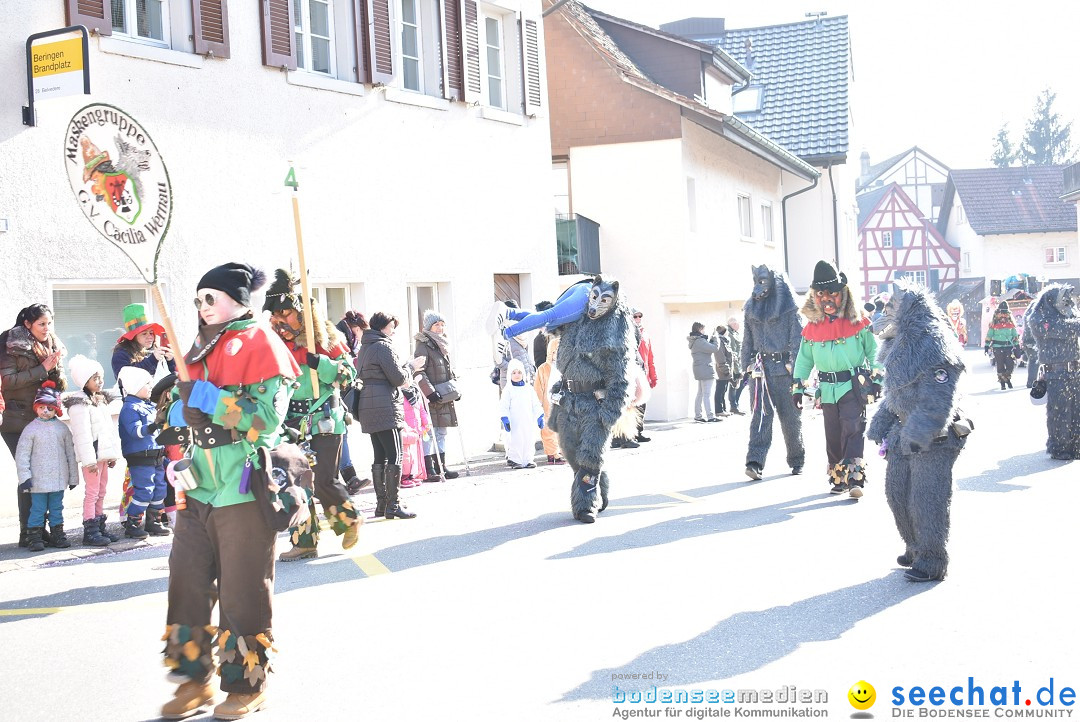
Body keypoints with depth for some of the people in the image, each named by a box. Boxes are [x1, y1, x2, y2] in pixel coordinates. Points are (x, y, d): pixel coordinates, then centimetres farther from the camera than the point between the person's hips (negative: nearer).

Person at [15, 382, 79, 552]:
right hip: (38, 479, -3)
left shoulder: (62, 428, 6)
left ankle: (57, 534, 20)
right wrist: (24, 477, -11)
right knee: (38, 509, -1)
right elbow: (22, 454, -5)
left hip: (59, 479, 3)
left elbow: (70, 452, 10)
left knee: (57, 508, 11)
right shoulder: (31, 429, -4)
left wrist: (73, 477, 9)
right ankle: (34, 536, 6)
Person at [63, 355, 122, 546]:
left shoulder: (102, 400, 16)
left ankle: (100, 528, 21)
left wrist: (113, 453, 15)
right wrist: (90, 460, -23)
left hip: (103, 454, 9)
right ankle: (90, 532, -3)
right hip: (92, 455, -9)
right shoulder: (80, 404, -13)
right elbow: (82, 434, -19)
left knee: (101, 492, 14)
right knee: (92, 493, -7)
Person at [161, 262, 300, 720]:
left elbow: (268, 415, -18)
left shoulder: (259, 343, -7)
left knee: (243, 592, 0)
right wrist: (186, 407, 10)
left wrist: (207, 396, -19)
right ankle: (194, 680, 19)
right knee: (187, 582, 7)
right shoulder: (203, 348, 18)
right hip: (200, 484, 8)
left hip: (243, 486, -8)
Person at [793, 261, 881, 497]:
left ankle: (854, 478, -17)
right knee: (833, 437, 8)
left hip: (854, 386, -4)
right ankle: (837, 478, 19)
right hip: (827, 389, 4)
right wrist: (798, 387, 8)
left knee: (853, 430, -15)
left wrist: (877, 379, -3)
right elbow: (804, 358, 12)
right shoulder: (812, 327, 6)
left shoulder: (857, 322, -3)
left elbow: (873, 351, 3)